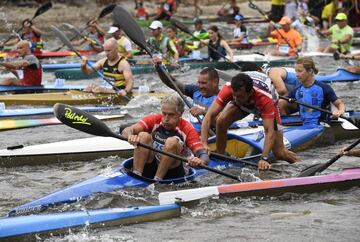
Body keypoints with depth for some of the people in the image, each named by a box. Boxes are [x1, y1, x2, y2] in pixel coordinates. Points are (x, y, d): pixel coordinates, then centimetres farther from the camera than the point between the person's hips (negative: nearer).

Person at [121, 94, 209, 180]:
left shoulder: (187, 129, -9)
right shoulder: (154, 120, -2)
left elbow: (204, 156, -19)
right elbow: (126, 131, -14)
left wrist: (200, 161, -45)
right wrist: (130, 136, -39)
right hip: (148, 170, 2)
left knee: (172, 142, -25)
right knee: (143, 136, -19)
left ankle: (157, 180, -30)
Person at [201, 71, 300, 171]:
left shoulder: (265, 98, -44)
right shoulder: (228, 89, -39)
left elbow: (269, 131, -45)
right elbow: (210, 115, -38)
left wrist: (264, 159, -56)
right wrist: (204, 143, -50)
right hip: (242, 105, 2)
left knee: (279, 153, -9)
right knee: (221, 121, -26)